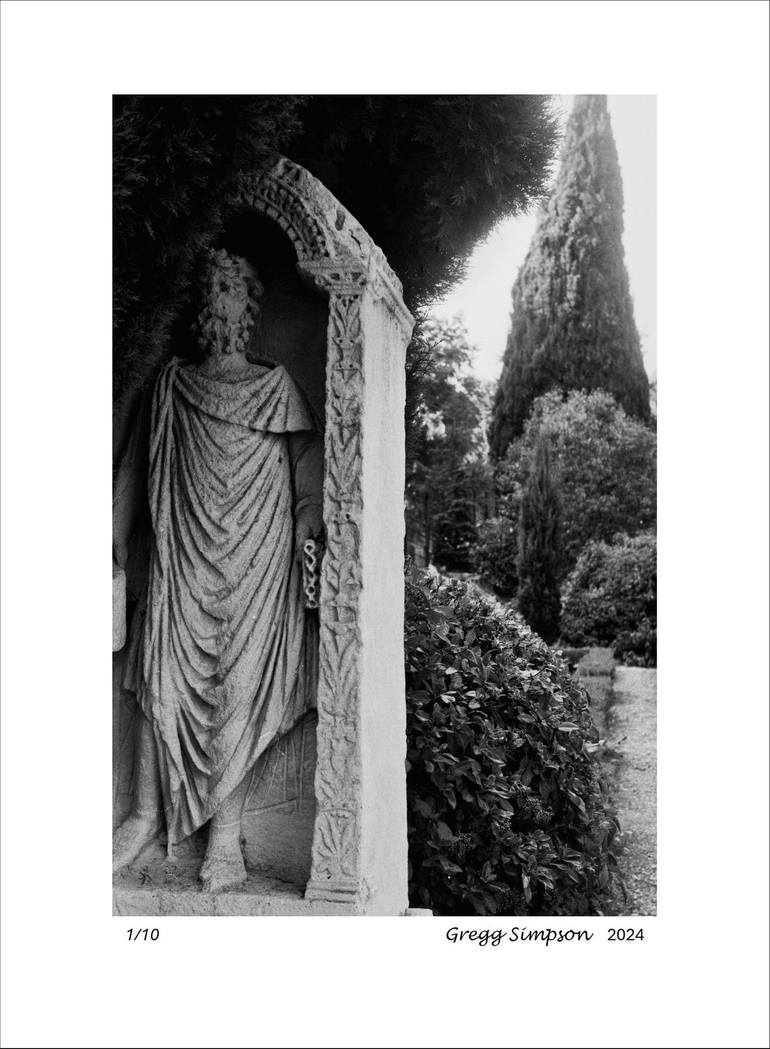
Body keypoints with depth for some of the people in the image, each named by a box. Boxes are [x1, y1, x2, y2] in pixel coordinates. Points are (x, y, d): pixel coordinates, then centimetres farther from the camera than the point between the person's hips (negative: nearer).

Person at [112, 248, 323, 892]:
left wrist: (303, 535, -7)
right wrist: (119, 535, 9)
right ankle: (148, 814, 15)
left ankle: (226, 830, 9)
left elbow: (311, 467, 5)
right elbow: (135, 461, 15)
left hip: (257, 562, -1)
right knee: (163, 682, -1)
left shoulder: (277, 388, 7)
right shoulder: (170, 384, 11)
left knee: (243, 688, -1)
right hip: (181, 558, 1)